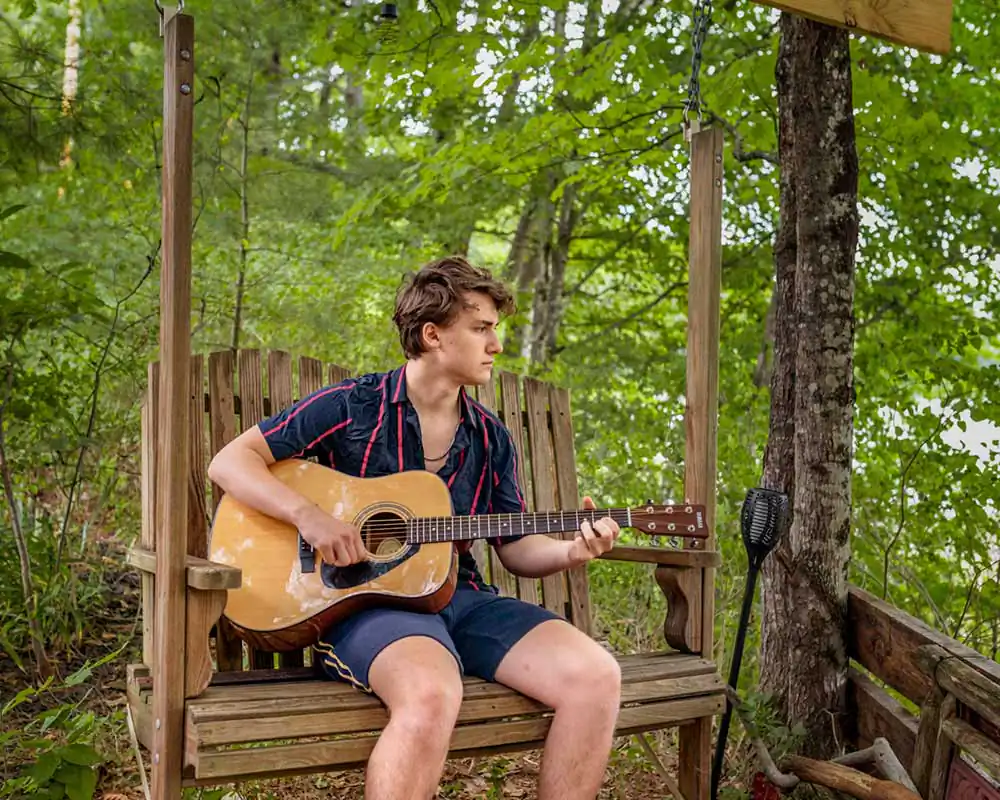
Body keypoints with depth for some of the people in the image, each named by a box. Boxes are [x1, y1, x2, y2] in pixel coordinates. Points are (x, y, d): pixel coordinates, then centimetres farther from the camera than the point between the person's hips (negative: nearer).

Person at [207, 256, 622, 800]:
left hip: (458, 595, 5)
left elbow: (516, 549, 16)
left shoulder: (490, 437, 12)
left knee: (596, 676, -18)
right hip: (361, 600, -5)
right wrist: (309, 516, -18)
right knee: (431, 694, -39)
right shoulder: (352, 407, -2)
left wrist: (572, 550, -6)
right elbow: (229, 461, -2)